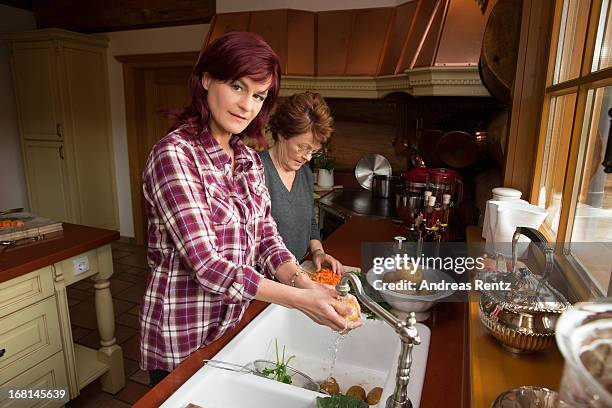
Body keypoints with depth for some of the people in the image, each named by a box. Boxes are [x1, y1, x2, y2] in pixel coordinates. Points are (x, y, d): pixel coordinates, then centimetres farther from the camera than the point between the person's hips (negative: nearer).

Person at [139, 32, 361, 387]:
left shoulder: (250, 159, 2)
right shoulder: (174, 154, -20)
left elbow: (266, 238, 0)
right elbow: (206, 265, -25)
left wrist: (306, 284, -17)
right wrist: (300, 299, -28)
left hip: (236, 324, 7)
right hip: (182, 341, -6)